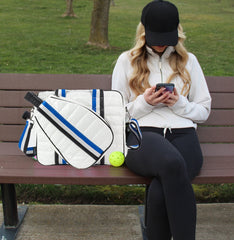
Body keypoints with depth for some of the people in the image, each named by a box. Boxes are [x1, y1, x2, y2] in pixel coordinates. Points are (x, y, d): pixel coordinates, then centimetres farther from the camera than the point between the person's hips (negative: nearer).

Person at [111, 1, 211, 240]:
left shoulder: (188, 61, 20)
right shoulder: (127, 61, 16)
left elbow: (204, 110, 20)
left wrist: (179, 103, 0)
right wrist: (144, 102, -4)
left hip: (183, 135, 1)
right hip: (141, 133, -1)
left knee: (160, 191, -34)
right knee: (172, 163, -39)